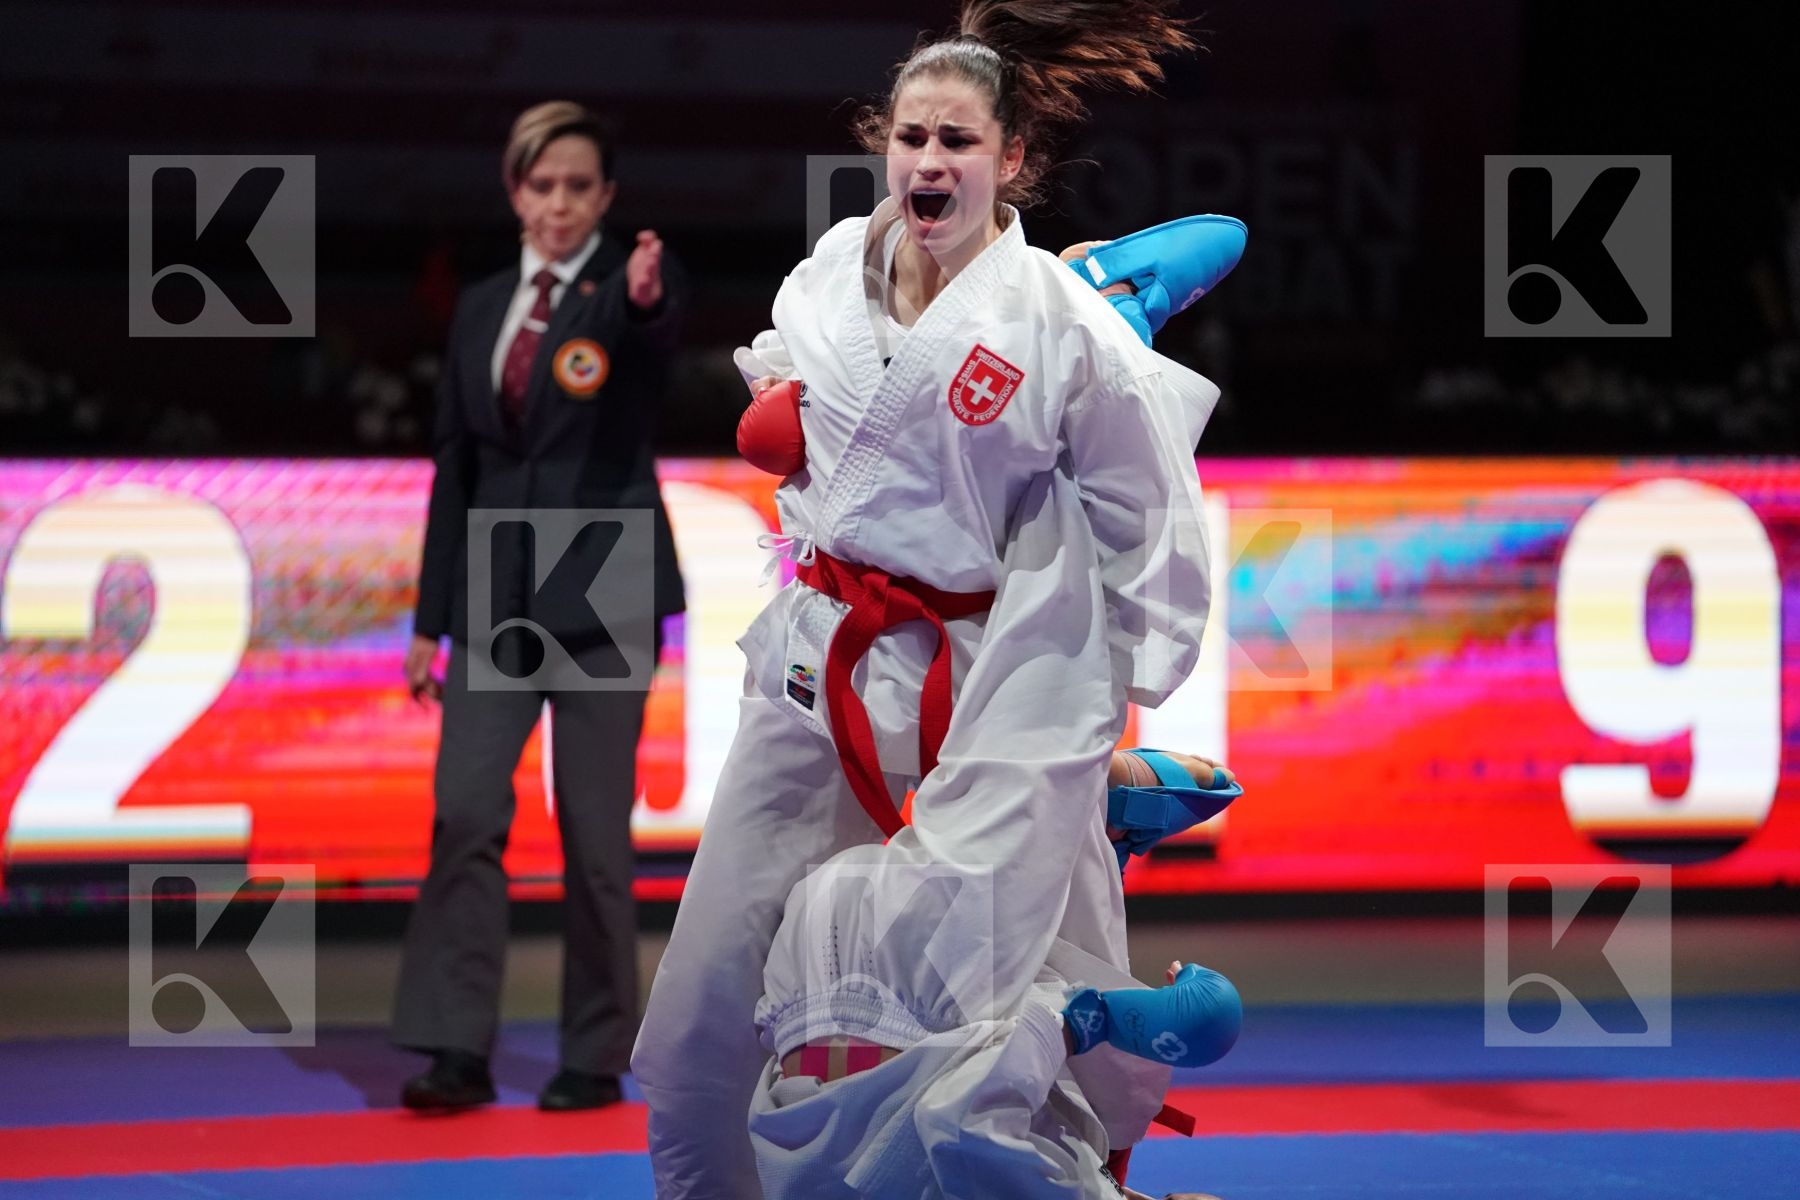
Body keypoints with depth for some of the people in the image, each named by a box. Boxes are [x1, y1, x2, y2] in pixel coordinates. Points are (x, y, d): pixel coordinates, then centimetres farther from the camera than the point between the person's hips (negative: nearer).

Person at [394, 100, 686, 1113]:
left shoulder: (629, 287, -4)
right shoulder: (481, 309, 11)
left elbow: (657, 334, -30)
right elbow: (456, 465, 13)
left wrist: (643, 299, -55)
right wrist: (430, 617, 10)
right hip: (496, 591, 4)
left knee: (595, 828, -1)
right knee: (466, 810, -8)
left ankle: (596, 1059, 9)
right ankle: (458, 1050, -8)